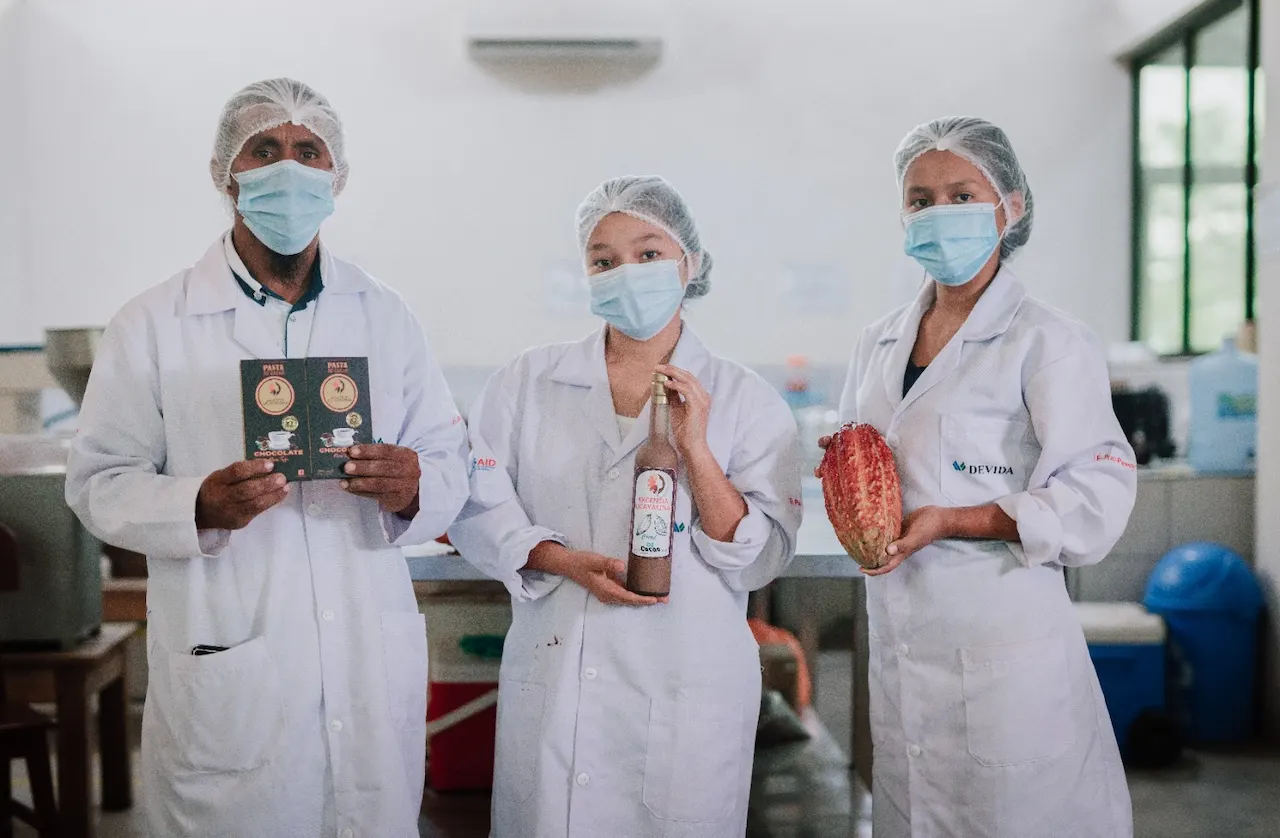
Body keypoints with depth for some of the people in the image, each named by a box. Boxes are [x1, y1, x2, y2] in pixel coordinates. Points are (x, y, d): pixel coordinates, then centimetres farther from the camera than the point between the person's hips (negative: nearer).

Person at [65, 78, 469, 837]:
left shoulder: (386, 315, 7)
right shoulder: (151, 326, -1)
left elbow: (451, 460, 8)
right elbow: (99, 482, -2)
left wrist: (414, 490, -15)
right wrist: (199, 505, -22)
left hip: (375, 668, 3)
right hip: (226, 681, -2)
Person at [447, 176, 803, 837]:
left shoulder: (745, 401, 1)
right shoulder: (530, 382, 5)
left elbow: (762, 560, -4)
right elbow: (478, 508, 2)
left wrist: (696, 449, -14)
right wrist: (570, 562, -13)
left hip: (686, 692, -1)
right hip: (552, 681, 1)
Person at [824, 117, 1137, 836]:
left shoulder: (1049, 341, -8)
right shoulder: (879, 344, 13)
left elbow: (1096, 501, -14)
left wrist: (949, 521, -20)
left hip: (1000, 645, -6)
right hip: (899, 642, 6)